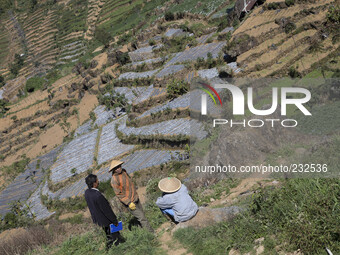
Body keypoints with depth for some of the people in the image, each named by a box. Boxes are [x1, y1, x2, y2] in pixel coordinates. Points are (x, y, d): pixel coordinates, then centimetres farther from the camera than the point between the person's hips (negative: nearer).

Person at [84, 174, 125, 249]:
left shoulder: (87, 192, -10)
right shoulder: (98, 195, -37)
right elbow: (107, 210, -27)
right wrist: (114, 220, -13)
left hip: (96, 219, 8)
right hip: (105, 220, -8)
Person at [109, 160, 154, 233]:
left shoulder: (123, 171, 2)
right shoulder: (114, 180, -23)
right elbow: (119, 194, -21)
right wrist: (129, 203, -22)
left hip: (136, 198, 8)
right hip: (129, 202, -8)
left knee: (142, 214, 16)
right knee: (141, 217, -6)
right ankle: (150, 232, 3)